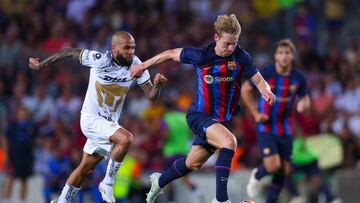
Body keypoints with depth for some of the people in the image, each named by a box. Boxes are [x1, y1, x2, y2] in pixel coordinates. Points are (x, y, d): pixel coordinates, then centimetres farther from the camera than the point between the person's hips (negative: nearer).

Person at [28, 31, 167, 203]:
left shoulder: (135, 65, -8)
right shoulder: (100, 60, -23)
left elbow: (151, 95, -6)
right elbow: (70, 52, -10)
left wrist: (157, 85, -29)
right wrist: (42, 64, -2)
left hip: (109, 123, 6)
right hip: (91, 119, -6)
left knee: (87, 168, 16)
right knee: (126, 138, -29)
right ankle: (108, 183, -13)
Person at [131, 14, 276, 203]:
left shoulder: (240, 56, -11)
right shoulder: (201, 56, -18)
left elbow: (258, 79, -10)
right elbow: (171, 54, -4)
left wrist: (266, 91, -33)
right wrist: (144, 65, 6)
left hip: (221, 119, 5)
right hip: (199, 115, -5)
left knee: (193, 164, 21)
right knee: (229, 141, -32)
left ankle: (160, 181, 50)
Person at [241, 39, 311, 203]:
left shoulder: (298, 78, -4)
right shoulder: (265, 73, -13)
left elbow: (305, 98, 10)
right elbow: (245, 90, 0)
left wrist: (303, 104, -15)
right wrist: (255, 113, -7)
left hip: (285, 129, 4)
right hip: (266, 127, -4)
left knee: (284, 170, 4)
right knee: (273, 166, -19)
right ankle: (257, 176, 16)